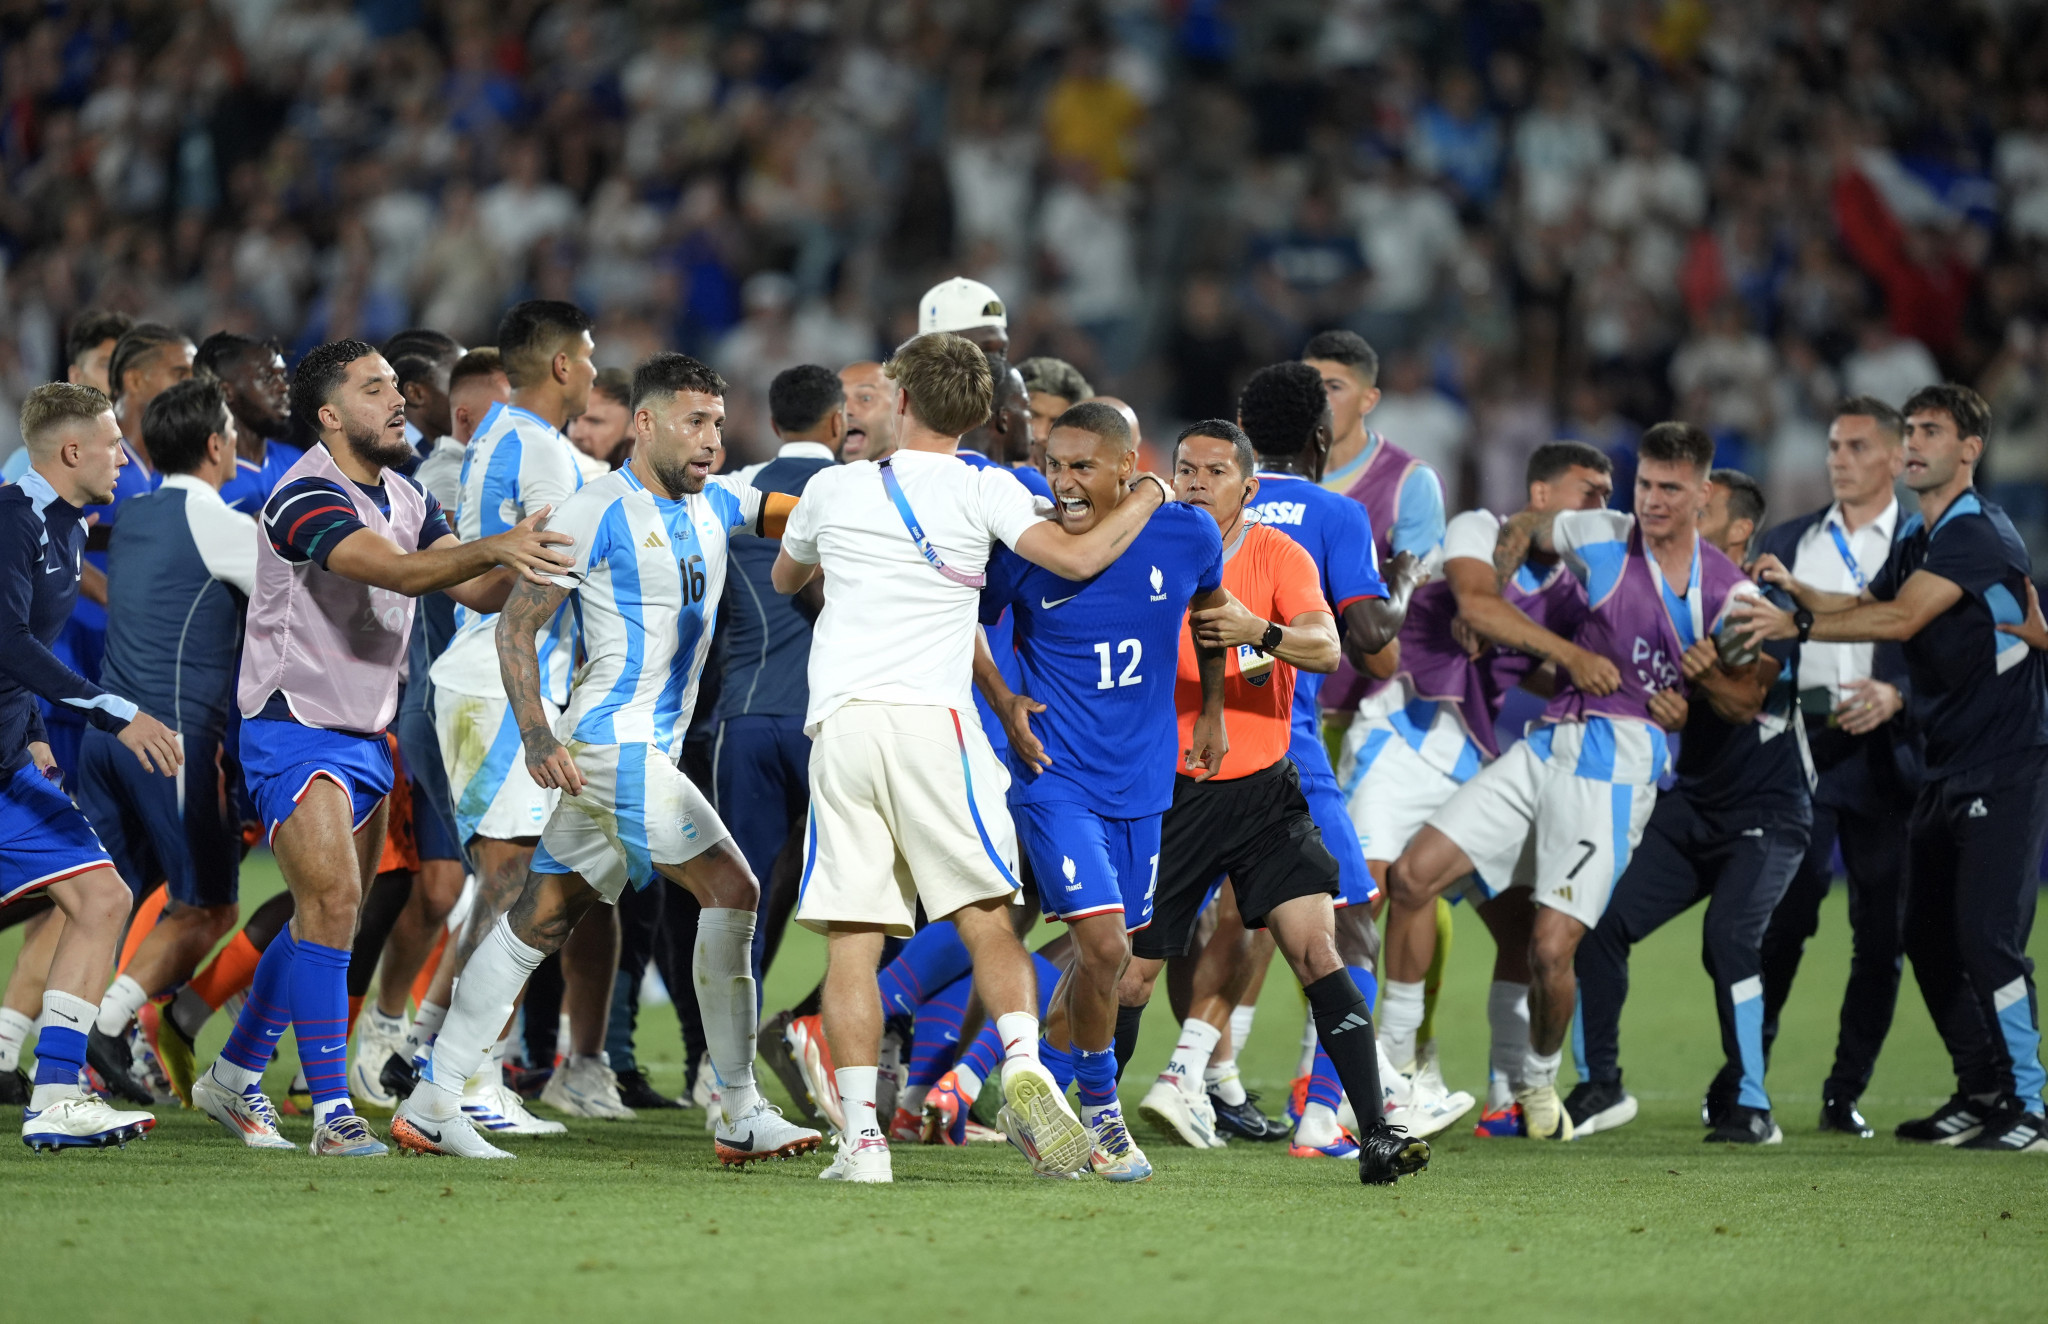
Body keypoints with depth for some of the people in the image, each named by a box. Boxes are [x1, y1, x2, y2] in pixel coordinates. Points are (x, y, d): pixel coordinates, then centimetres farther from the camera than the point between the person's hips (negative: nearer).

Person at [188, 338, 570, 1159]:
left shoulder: (404, 498, 10)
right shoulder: (308, 497, -18)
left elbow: (477, 591, 7)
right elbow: (397, 569, -34)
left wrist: (526, 554, -13)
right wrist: (490, 547, -46)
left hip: (365, 737, 9)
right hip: (295, 730, -9)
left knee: (328, 919, 13)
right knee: (331, 905, -18)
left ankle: (234, 1077, 28)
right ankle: (333, 1115, -18)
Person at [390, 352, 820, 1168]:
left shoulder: (714, 505, 13)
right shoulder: (599, 513, -10)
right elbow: (516, 625, -9)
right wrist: (536, 734, -17)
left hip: (649, 749, 9)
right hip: (612, 741, -9)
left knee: (542, 917, 9)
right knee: (730, 888, -12)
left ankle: (432, 1105, 12)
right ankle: (742, 1116, -10)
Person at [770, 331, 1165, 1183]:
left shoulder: (835, 488, 15)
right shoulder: (981, 491, 5)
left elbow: (785, 577, 33)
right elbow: (1077, 558, -6)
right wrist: (1149, 497, 10)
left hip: (839, 724, 2)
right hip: (931, 719, -2)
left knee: (851, 938, -1)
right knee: (987, 919, 2)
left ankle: (860, 1134, -8)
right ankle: (1022, 1069, -21)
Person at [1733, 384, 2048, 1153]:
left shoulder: (1980, 535, -15)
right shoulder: (1917, 541, 15)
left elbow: (1901, 619, -25)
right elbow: (1868, 606, 19)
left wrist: (1796, 625, -28)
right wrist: (1796, 590, 2)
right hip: (1947, 769, 9)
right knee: (1929, 938, 8)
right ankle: (1981, 1093, 17)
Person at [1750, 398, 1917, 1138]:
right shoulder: (1786, 543, 16)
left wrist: (1895, 694, -18)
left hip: (1887, 756, -1)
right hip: (1799, 747, 1)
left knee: (1881, 933, 0)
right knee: (1780, 920, -5)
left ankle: (1845, 1095, 8)